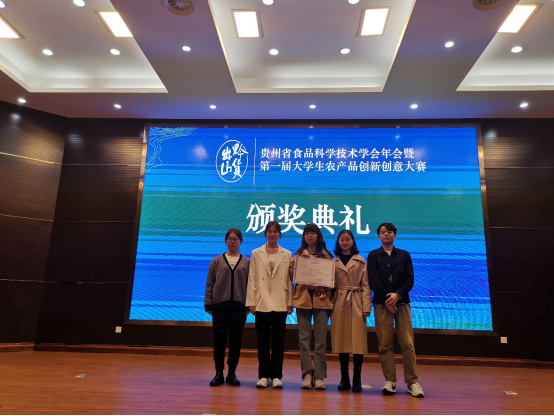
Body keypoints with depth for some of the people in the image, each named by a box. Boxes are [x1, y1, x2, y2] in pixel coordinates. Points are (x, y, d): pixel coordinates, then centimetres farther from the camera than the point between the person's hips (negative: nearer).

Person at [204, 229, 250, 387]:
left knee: (236, 341, 6)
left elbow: (250, 284, 5)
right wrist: (208, 304, 0)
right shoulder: (217, 261, 6)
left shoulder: (247, 262, 6)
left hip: (239, 306, 0)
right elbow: (210, 284, 6)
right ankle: (219, 373, 17)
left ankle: (232, 373, 19)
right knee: (219, 340, 5)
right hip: (220, 306, 0)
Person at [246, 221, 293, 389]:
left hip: (280, 304, 0)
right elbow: (252, 279, 3)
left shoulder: (287, 254, 8)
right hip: (262, 303, 0)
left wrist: (290, 303, 0)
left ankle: (276, 376, 16)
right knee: (263, 341, 6)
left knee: (278, 342, 5)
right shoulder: (256, 253, 7)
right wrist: (251, 302, -2)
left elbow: (289, 280, 4)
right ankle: (263, 375, 17)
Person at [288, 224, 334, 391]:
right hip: (303, 298, 1)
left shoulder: (327, 256, 9)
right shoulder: (298, 255, 12)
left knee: (321, 339, -1)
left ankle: (319, 376, 7)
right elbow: (292, 275, 1)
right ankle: (307, 373, 9)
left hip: (322, 299, -1)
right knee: (304, 337, 1)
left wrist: (324, 288, -10)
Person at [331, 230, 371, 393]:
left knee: (358, 342, -2)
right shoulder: (334, 262, 10)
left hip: (356, 305, -1)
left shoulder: (360, 261, 5)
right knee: (341, 341, 5)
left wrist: (366, 307, -6)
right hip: (339, 304, 2)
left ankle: (357, 380, 10)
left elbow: (366, 286, 2)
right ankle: (344, 379, 16)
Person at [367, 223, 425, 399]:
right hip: (382, 303, -1)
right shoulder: (373, 256, 11)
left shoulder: (404, 255, 15)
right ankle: (390, 381, 6)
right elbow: (374, 280, 1)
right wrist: (387, 300, -8)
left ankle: (412, 382, 4)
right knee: (385, 344, -2)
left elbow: (410, 279, 5)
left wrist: (397, 295, -10)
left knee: (407, 343, -3)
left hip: (402, 301, 1)